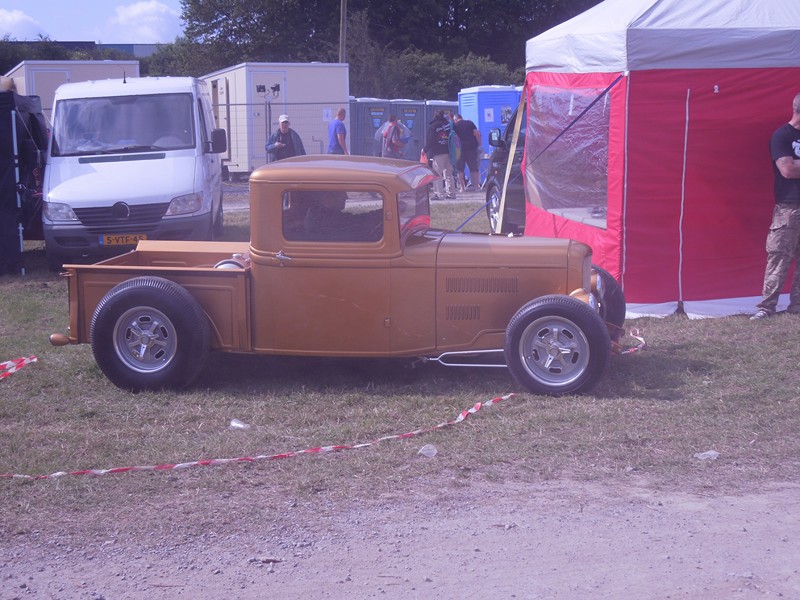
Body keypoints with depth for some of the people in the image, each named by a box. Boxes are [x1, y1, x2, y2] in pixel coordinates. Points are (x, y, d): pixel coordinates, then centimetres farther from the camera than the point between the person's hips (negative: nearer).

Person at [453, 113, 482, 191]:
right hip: (471, 147, 1)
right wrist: (479, 144, 5)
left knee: (460, 169, 6)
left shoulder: (454, 126, 5)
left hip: (460, 149, -1)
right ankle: (476, 186, 4)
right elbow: (477, 133, -2)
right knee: (474, 168, 7)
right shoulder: (469, 123, 6)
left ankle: (463, 188, 1)